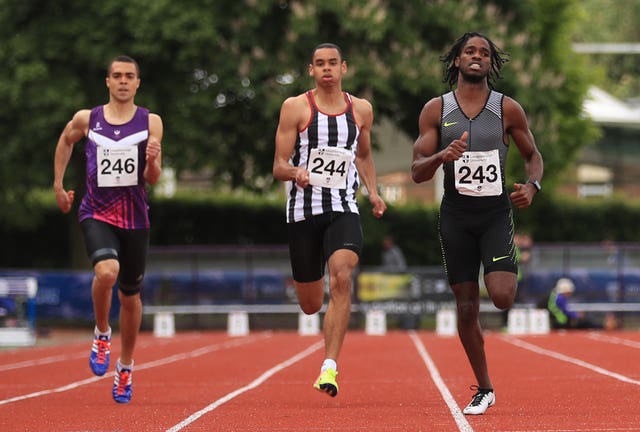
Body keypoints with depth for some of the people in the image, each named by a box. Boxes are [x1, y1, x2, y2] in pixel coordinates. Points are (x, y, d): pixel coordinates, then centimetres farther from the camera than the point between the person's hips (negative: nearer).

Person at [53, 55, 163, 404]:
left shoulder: (150, 122, -1)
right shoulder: (86, 120, 1)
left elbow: (153, 179, -2)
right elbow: (66, 141, 23)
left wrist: (152, 161, -24)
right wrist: (58, 185, 20)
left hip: (135, 218, 1)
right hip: (96, 214, -1)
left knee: (130, 295, 12)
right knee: (106, 271, -31)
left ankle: (125, 367, 32)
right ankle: (102, 334, -4)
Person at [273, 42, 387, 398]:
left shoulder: (361, 110, 10)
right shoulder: (295, 108, 0)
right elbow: (279, 166, -1)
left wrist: (373, 192, 11)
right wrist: (296, 173, -24)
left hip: (344, 210, 1)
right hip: (304, 209, -1)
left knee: (342, 278, -26)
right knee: (310, 305, 6)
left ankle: (329, 368, -27)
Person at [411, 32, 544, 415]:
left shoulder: (508, 109, 0)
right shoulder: (436, 110, 2)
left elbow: (533, 155, 12)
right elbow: (418, 172, -1)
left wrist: (532, 186, -10)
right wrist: (441, 156, -23)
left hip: (496, 213, -1)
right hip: (456, 215, 1)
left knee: (502, 297, -20)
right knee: (467, 308, 3)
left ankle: (512, 277, 19)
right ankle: (484, 389, 18)